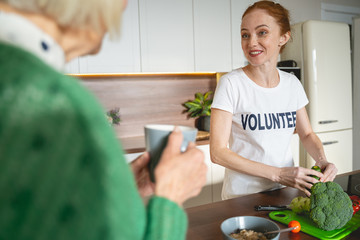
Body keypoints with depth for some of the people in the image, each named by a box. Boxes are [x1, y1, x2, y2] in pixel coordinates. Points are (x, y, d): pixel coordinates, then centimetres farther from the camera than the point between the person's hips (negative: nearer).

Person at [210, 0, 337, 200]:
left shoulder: (292, 84, 1)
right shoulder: (230, 83, -15)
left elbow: (307, 134, 13)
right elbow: (217, 152, -18)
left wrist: (322, 161, -8)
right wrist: (278, 173, -21)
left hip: (285, 191, 4)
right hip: (243, 196, -3)